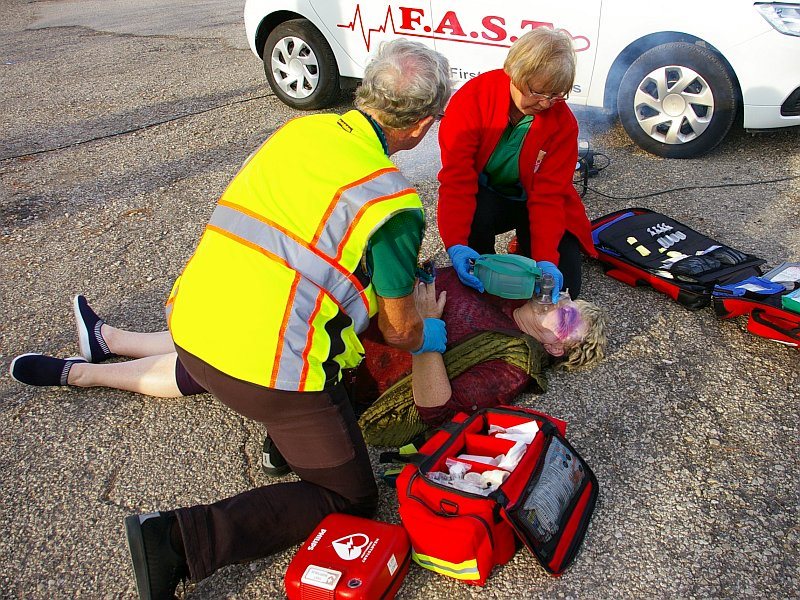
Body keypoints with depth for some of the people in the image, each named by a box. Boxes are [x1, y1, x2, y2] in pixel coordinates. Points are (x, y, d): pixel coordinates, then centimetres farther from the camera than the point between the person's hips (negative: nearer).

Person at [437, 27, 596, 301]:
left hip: (532, 201, 1)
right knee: (475, 215, -37)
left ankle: (527, 245, 20)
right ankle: (479, 282, -6)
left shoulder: (563, 122, -19)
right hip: (486, 196, -1)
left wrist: (546, 260, -37)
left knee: (562, 287, -12)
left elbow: (548, 196, -22)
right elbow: (457, 178, -28)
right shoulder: (473, 98, -23)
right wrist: (456, 244, -42)